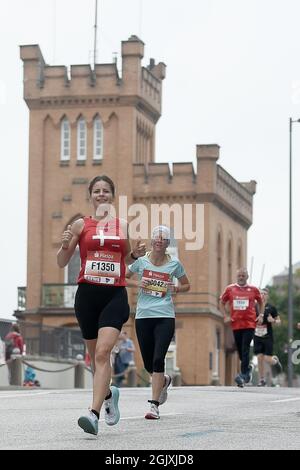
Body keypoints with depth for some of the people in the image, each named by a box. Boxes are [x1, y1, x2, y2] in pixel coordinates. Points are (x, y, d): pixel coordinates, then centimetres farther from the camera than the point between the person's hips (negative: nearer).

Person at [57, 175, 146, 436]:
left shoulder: (123, 225, 10)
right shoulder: (81, 225, 6)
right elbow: (62, 263, 8)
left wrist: (136, 254, 4)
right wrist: (65, 245, -12)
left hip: (115, 295, -1)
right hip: (87, 294, 1)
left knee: (103, 352, -18)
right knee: (96, 354, 12)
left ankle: (94, 413, -25)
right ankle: (108, 393, 43)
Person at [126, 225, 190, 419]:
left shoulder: (174, 264, 4)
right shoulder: (141, 261, 3)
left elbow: (186, 285, 18)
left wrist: (175, 289, -4)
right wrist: (137, 283, -4)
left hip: (165, 317, -2)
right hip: (143, 316, 2)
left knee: (158, 360, -14)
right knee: (149, 364, 8)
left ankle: (154, 405, -11)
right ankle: (164, 381, 43)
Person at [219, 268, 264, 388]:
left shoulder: (253, 289, 4)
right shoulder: (230, 289, 6)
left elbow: (260, 302, 18)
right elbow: (222, 303, 16)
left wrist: (261, 315, 6)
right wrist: (225, 316, 4)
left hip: (250, 323, -3)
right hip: (236, 323, 3)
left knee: (245, 349, -14)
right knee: (240, 350, 10)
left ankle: (243, 375, -18)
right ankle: (248, 368, 36)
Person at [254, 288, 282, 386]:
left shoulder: (271, 308, 0)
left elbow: (279, 321, 6)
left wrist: (273, 321, -15)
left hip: (268, 337, -2)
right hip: (257, 337, 2)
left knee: (267, 359, -6)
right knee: (260, 358, -3)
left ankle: (275, 361, 30)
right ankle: (262, 380, 9)